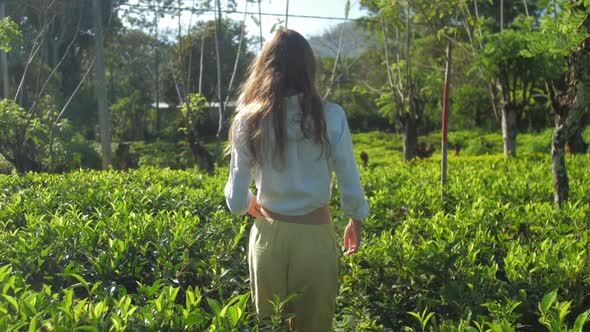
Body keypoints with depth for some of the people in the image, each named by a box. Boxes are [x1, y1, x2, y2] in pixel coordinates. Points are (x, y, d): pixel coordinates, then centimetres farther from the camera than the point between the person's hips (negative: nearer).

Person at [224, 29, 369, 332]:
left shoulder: (249, 120, -7)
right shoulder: (330, 116, -9)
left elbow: (237, 200, -4)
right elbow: (349, 182, -4)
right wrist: (355, 222, 15)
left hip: (268, 235, 1)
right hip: (316, 236, -1)